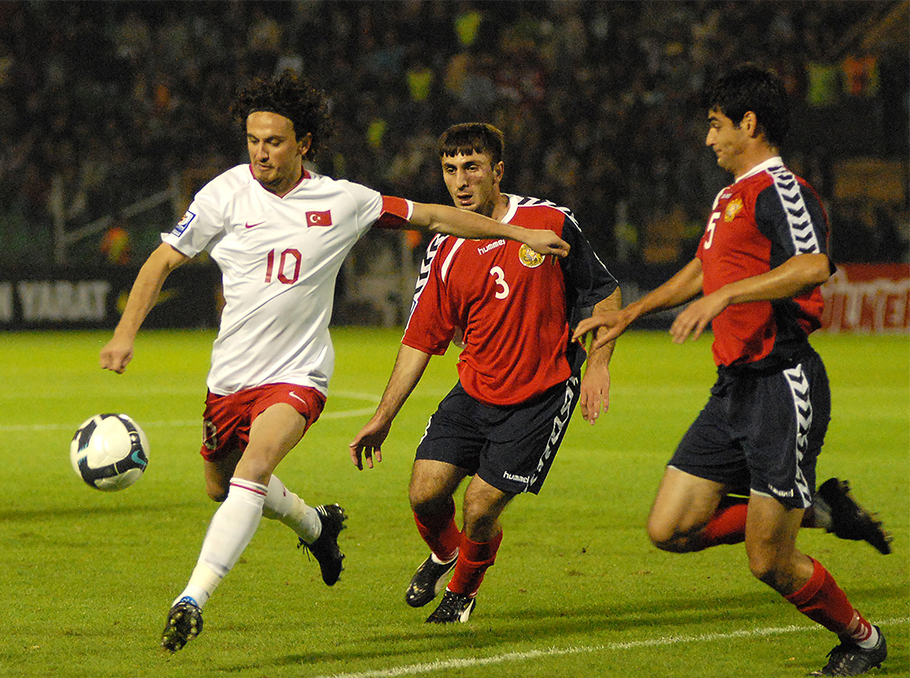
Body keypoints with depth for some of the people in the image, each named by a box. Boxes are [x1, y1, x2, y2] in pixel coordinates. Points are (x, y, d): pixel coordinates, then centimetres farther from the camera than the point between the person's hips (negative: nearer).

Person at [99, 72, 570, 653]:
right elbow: (164, 260, 0)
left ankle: (194, 599, -32)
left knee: (252, 470, -27)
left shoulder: (343, 201, -3)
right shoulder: (228, 193, -5)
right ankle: (316, 525, 48)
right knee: (222, 484, 18)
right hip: (231, 374, 3)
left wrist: (518, 233, 13)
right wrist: (126, 333, -12)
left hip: (298, 374, -3)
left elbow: (432, 217, 10)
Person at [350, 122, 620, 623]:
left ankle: (464, 590, 24)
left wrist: (597, 366, -7)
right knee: (426, 492, -8)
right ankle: (444, 555, 28)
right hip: (474, 393, 3)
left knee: (480, 512, -8)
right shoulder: (444, 253, 1)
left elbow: (603, 293, 3)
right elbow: (421, 339, 6)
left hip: (540, 396, -3)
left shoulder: (550, 223, -8)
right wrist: (383, 418, 2)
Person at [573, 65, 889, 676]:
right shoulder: (731, 198, 18)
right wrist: (629, 314, 40)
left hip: (782, 387, -9)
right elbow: (703, 270, 36)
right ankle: (819, 508, 14)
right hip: (735, 390, 9)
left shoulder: (780, 190, -12)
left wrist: (724, 296, -33)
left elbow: (813, 266, -30)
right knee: (670, 529, 1)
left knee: (770, 563, -6)